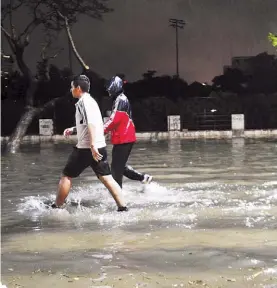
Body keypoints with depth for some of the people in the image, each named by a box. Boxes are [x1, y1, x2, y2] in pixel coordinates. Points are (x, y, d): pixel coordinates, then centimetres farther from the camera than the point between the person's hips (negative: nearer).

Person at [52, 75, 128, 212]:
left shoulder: (84, 101, -10)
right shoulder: (90, 100, 18)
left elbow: (91, 124, -23)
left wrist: (92, 145, -29)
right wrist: (73, 129, 26)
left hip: (86, 148, -8)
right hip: (100, 147, 8)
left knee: (67, 176, 5)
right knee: (106, 177, 5)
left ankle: (57, 206, 13)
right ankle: (122, 207, -4)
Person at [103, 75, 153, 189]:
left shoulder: (120, 100, -13)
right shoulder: (121, 99, 18)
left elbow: (115, 119, -22)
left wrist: (103, 130, -17)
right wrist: (105, 128, 13)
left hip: (123, 139, -10)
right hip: (125, 138, 10)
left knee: (116, 166, -4)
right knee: (120, 165, 16)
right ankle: (143, 177, 16)